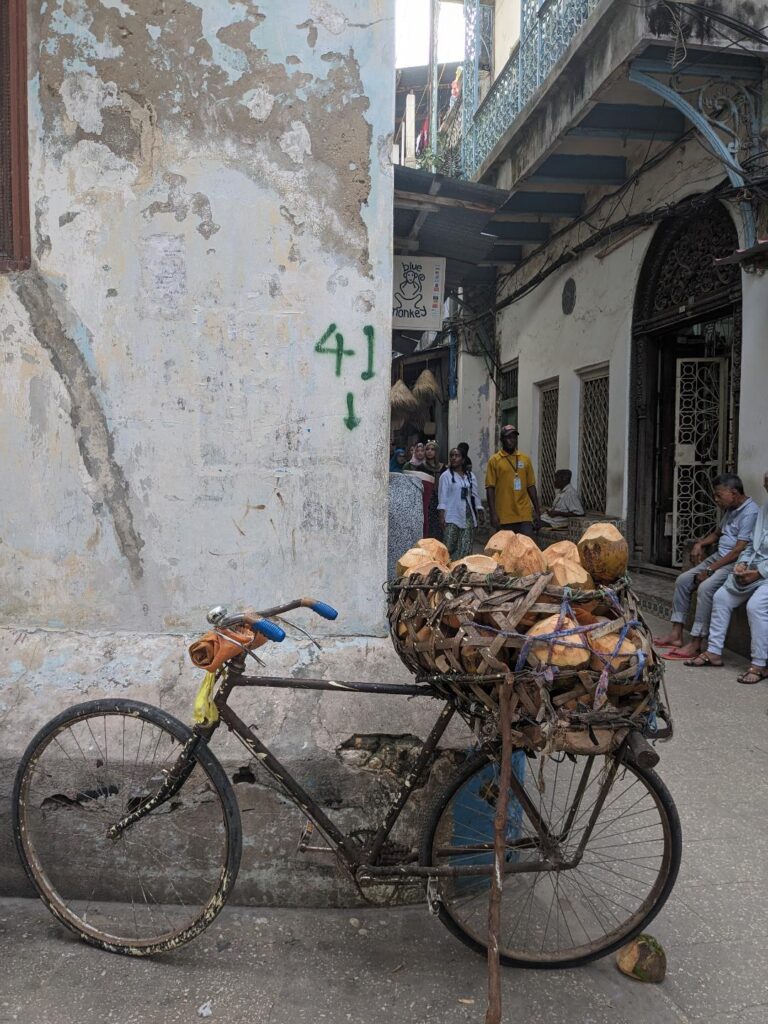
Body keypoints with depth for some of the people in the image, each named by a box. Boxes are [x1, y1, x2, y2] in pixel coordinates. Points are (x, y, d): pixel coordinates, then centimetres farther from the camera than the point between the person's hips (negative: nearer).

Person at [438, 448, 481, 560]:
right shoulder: (446, 476, 1)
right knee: (450, 547, -9)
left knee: (466, 548, 0)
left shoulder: (470, 476, 13)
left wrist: (480, 513, 8)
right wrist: (442, 516, -10)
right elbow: (442, 497, -3)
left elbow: (475, 495, 13)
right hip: (452, 517, -3)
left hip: (468, 516, 4)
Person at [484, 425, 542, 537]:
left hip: (524, 515, 2)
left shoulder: (525, 459, 9)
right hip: (504, 517, -2)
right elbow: (490, 488, -4)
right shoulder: (494, 460, 0)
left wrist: (537, 511, 9)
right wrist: (493, 513, -11)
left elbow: (531, 486, 12)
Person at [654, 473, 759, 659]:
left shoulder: (750, 513, -17)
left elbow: (739, 550, -22)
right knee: (683, 580, 1)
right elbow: (717, 533, 32)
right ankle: (676, 634, 1)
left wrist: (710, 570, -20)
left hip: (736, 563, -10)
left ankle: (696, 644, -26)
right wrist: (700, 544, 11)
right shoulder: (731, 510, 14)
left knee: (705, 588, -30)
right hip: (719, 557, 10)